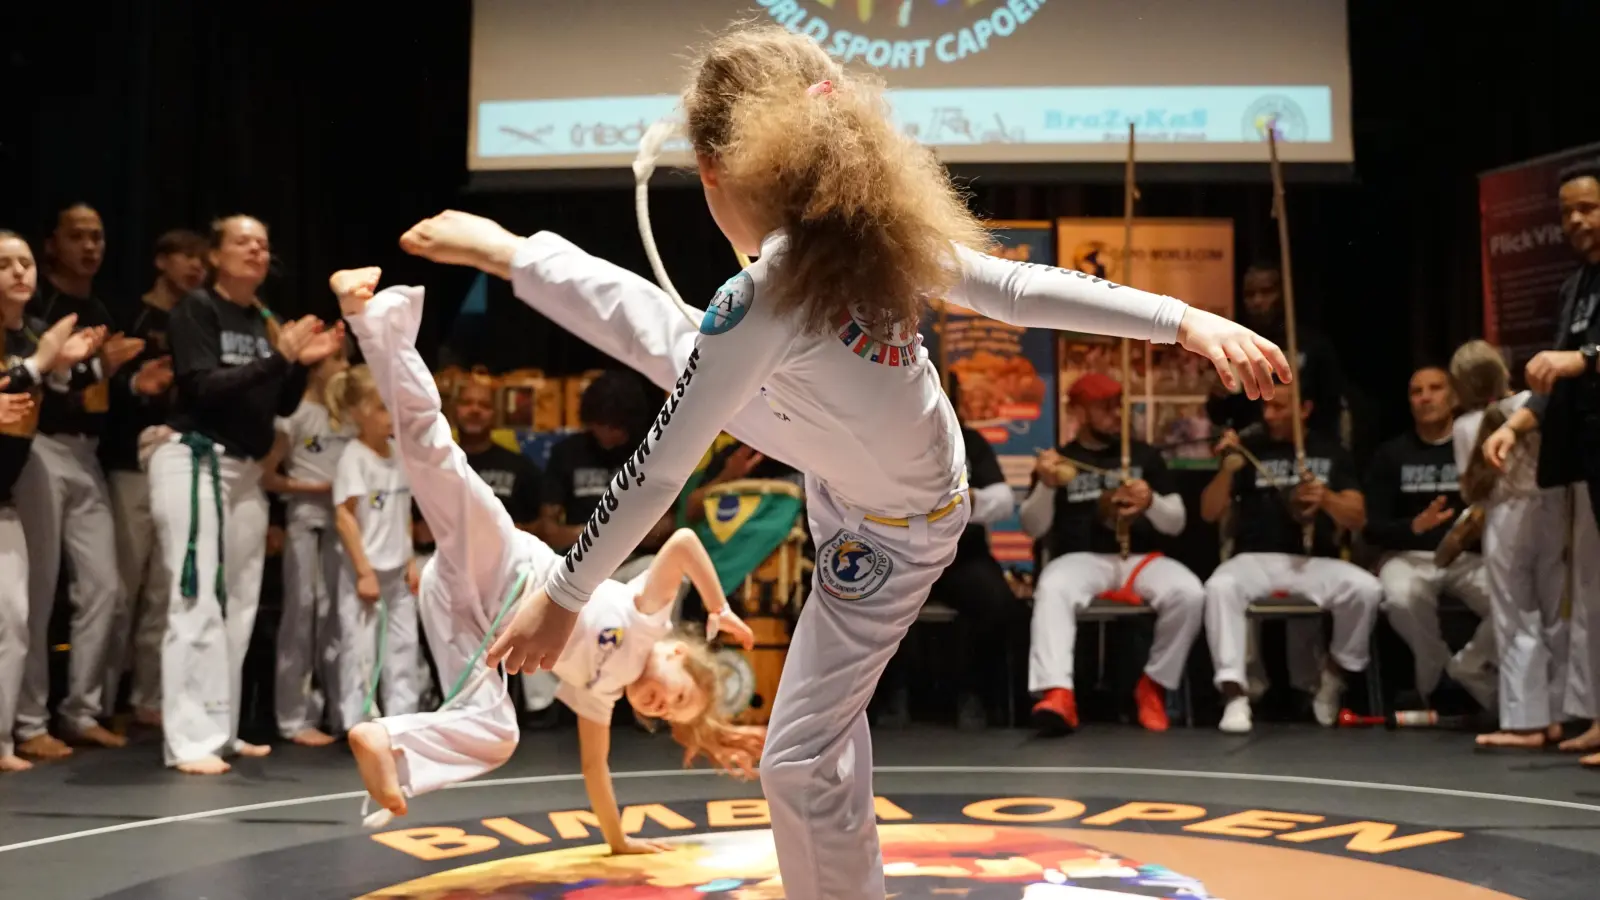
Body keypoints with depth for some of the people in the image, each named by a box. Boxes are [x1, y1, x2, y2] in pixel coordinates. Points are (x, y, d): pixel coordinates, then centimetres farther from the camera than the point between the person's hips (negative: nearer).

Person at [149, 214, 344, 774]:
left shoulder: (264, 322, 12)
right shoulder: (195, 310, -7)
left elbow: (283, 406, 13)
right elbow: (204, 387, -20)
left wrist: (305, 362, -3)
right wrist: (279, 357, -23)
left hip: (244, 471, 8)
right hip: (195, 462, -8)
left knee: (238, 604, 11)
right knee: (199, 601, -13)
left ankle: (220, 729, 20)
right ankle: (189, 740, -12)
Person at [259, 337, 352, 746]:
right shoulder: (295, 414, -6)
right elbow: (265, 475, -8)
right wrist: (315, 488, -15)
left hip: (343, 521, 6)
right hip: (306, 521, -6)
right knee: (302, 613, -4)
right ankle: (296, 718, 1)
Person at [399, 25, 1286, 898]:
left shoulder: (766, 299, -39)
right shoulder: (876, 231, -20)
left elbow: (659, 469, -32)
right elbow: (1021, 288, -17)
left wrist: (562, 598, -21)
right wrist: (1187, 320, -10)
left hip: (890, 533, -8)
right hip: (854, 454, 8)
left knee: (802, 761, 2)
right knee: (666, 338, 14)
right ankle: (508, 253, 37)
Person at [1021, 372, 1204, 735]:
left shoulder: (1145, 455, 17)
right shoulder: (1060, 460, 13)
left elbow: (1177, 524, 13)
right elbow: (1033, 529, 5)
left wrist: (1151, 502, -9)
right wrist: (1046, 487, -13)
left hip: (1141, 559, 2)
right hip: (1081, 558, -2)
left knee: (1190, 593, -30)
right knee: (1051, 590, -37)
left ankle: (1154, 684, -10)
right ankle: (1058, 695, -49)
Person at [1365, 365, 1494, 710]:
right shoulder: (1391, 455, 5)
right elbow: (1373, 529, 1)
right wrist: (1415, 525, -19)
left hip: (1469, 556, 1)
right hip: (1410, 556, -1)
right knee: (1401, 598, -35)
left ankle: (1467, 669, -1)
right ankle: (1435, 675, -5)